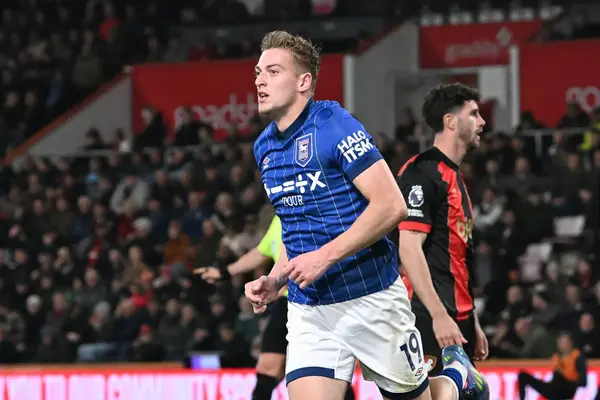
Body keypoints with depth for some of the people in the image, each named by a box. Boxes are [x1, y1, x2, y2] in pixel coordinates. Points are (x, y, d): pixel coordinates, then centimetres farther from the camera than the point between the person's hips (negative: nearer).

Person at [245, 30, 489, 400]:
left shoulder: (334, 125, -14)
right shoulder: (265, 147, 8)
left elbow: (391, 206, -19)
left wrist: (325, 257, -23)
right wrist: (274, 280, 6)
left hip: (371, 300, -5)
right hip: (308, 310, 5)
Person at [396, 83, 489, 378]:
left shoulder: (454, 177, 21)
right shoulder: (423, 172, -11)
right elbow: (409, 249, -19)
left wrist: (472, 321, 23)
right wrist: (439, 315, -24)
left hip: (457, 319, 10)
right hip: (431, 319, -10)